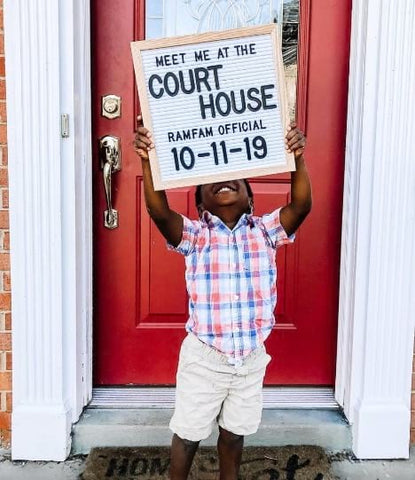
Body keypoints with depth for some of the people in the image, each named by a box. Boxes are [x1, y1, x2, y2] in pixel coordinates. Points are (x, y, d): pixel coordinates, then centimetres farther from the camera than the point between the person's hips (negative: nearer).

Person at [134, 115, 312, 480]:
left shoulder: (265, 231, -3)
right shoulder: (194, 235, -9)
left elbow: (301, 206, -18)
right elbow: (158, 211, -26)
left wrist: (298, 159, -31)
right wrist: (148, 161, -38)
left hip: (251, 355, 2)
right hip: (204, 356, -2)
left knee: (235, 432, 22)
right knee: (188, 433, 16)